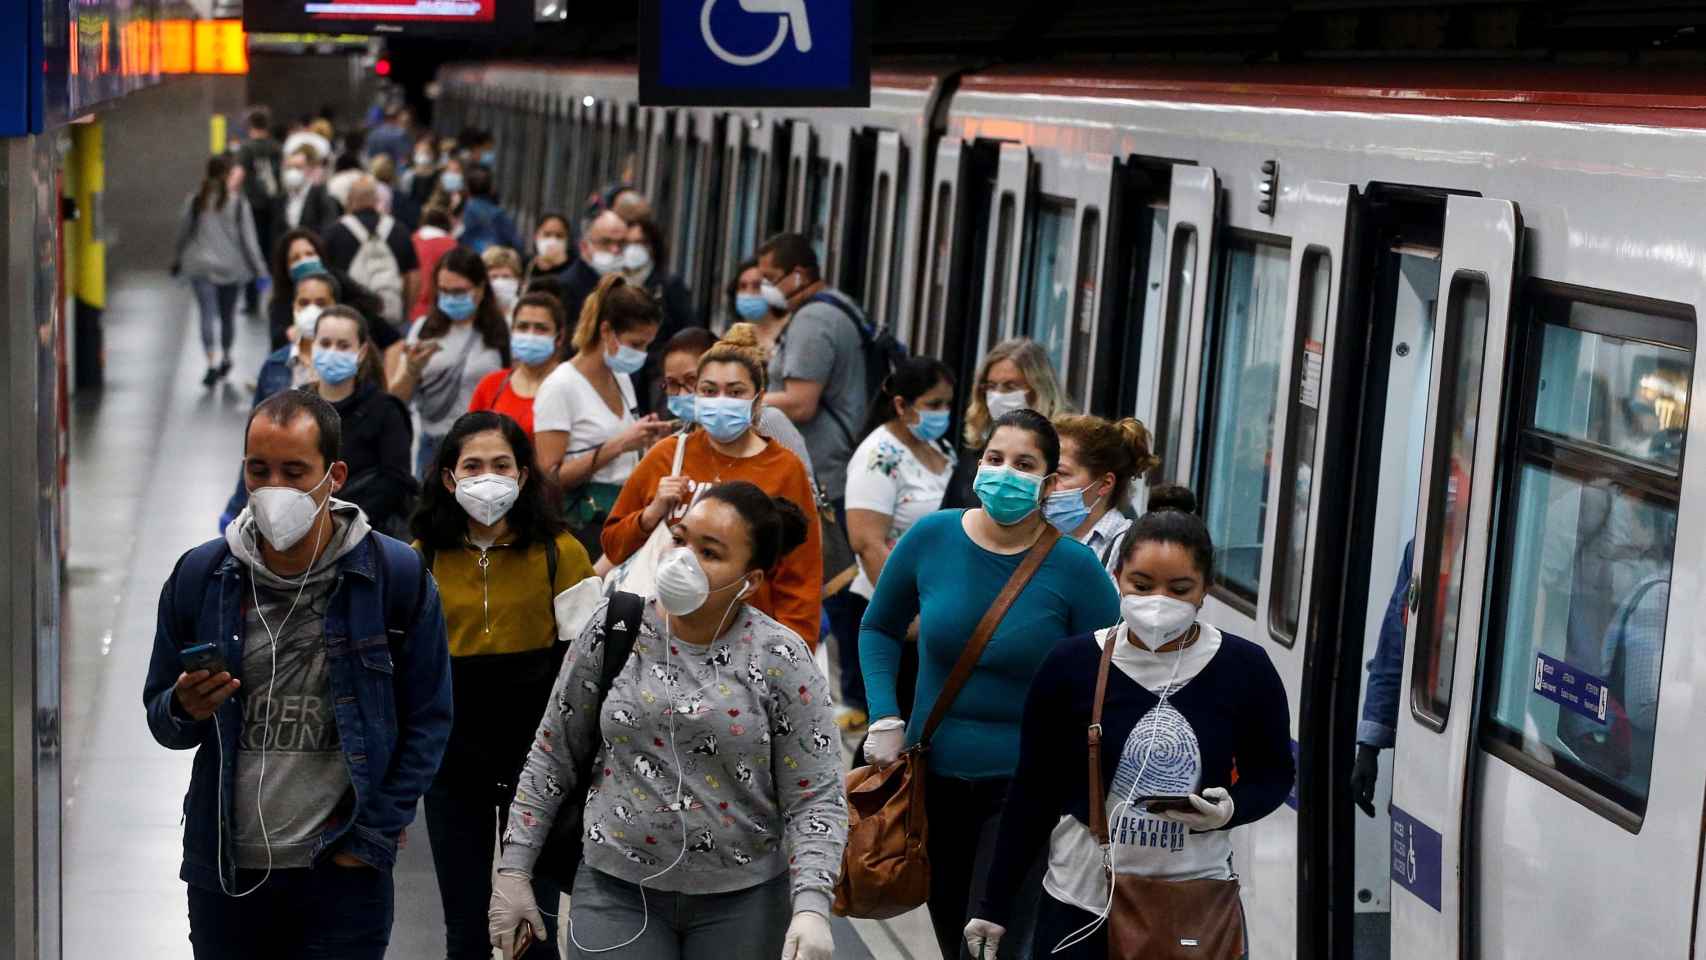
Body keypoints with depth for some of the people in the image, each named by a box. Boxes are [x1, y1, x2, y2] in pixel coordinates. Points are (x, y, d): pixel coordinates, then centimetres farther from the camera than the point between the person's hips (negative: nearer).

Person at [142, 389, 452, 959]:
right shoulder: (199, 575, 2)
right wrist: (187, 711, -13)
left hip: (342, 871, -2)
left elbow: (428, 719, -1)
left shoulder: (397, 575, -5)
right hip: (224, 869, 3)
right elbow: (160, 718, 10)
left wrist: (374, 837, -6)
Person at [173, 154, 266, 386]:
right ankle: (225, 357, 31)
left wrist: (177, 262, 18)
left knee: (208, 315, -5)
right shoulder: (238, 203, -7)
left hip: (201, 265, 0)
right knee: (227, 314, 16)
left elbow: (184, 233, 5)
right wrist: (257, 266, 0)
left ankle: (213, 363, -20)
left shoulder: (196, 201, -2)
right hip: (230, 267, 0)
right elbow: (247, 237, -7)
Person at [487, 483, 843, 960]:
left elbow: (815, 799, -8)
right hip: (617, 890, 1)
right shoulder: (613, 630, -3)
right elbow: (553, 759, 6)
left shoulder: (780, 659, -8)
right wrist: (513, 870, 4)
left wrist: (811, 908, -20)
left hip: (743, 901, -1)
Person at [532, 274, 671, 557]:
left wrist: (647, 438, 5)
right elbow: (550, 476, -15)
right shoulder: (560, 387, -8)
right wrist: (617, 446, -19)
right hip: (583, 524, -7)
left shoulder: (622, 379, 14)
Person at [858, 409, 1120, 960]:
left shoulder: (1075, 569, -13)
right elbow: (880, 629, 10)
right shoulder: (931, 538, -6)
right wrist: (886, 719, -3)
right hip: (935, 774, 4)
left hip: (1025, 785, -4)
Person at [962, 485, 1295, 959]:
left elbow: (1273, 775, 7)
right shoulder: (1071, 664, -7)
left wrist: (1229, 810, -15)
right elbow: (1032, 791, 1)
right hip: (1081, 901, 0)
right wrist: (996, 906, 2)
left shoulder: (1245, 669, -6)